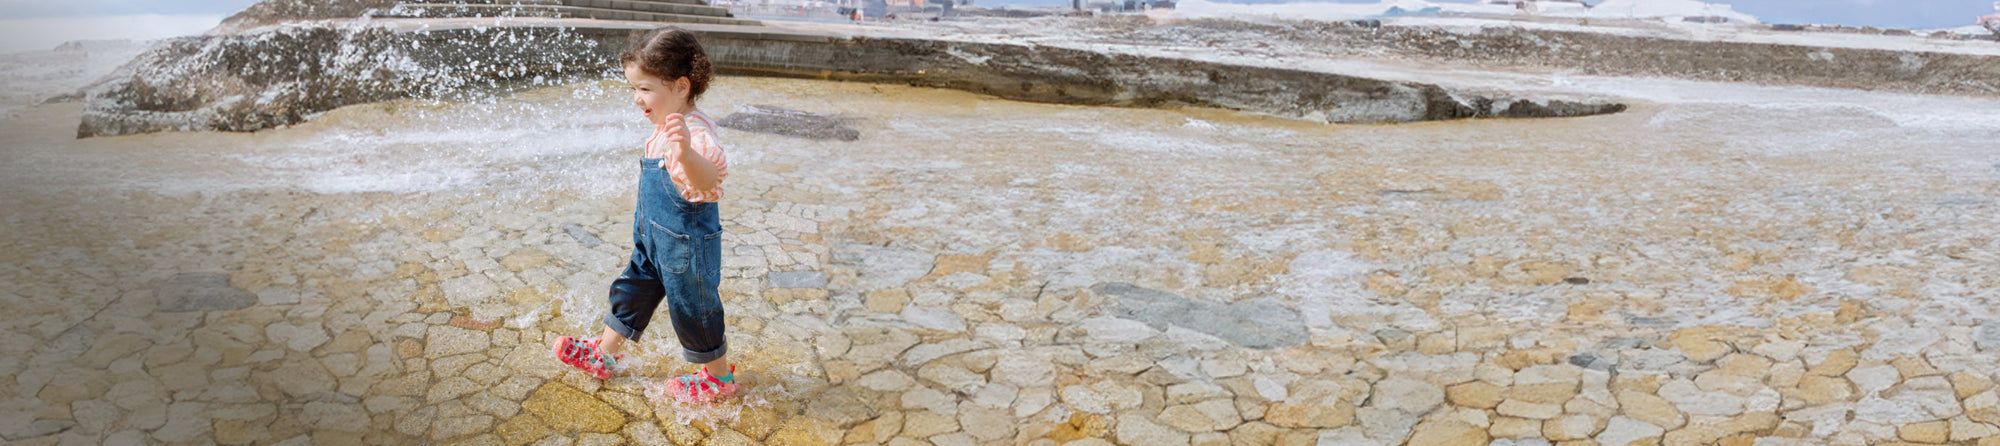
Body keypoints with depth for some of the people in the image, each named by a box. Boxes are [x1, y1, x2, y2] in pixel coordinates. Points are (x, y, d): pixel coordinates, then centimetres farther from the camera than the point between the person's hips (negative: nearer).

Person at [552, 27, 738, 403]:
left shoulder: (695, 131, -27)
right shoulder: (666, 127, 5)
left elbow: (710, 178, -47)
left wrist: (687, 153, -66)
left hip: (686, 241, -10)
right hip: (653, 236, 10)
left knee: (693, 308, 5)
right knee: (632, 290, 20)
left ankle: (720, 376, 24)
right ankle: (604, 356, 37)